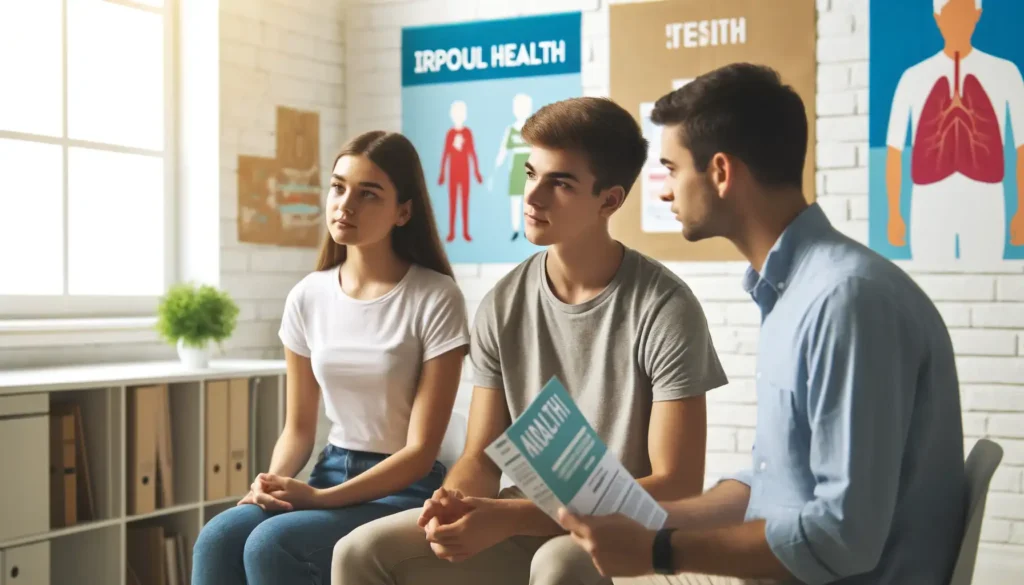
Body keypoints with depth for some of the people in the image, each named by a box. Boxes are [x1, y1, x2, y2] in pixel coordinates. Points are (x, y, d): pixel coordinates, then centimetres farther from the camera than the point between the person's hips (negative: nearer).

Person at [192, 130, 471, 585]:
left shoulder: (435, 299, -11)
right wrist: (275, 481, -12)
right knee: (219, 538, -23)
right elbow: (299, 427, 11)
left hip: (405, 489, -5)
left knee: (272, 543, -29)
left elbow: (420, 451, -13)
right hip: (331, 473, 5)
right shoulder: (308, 297, 5)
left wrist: (321, 498, -23)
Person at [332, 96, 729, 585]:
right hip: (523, 528, 5)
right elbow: (481, 459, 3)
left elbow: (677, 487, -19)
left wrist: (509, 516, -25)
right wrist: (455, 506, -23)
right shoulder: (503, 307, 1)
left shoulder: (665, 309, -15)